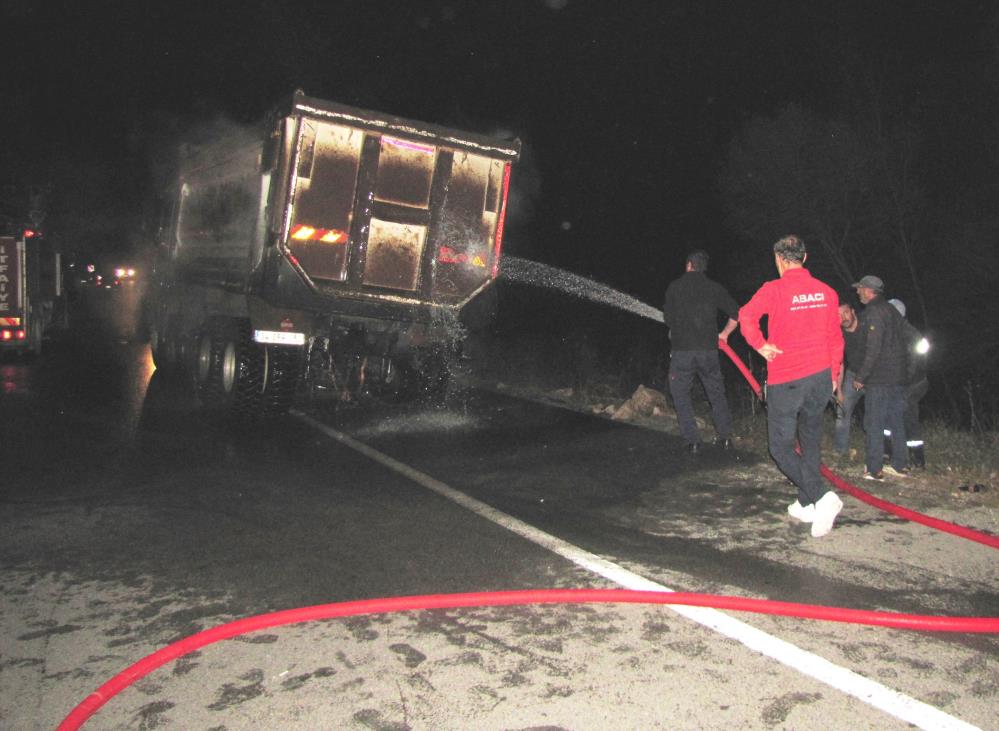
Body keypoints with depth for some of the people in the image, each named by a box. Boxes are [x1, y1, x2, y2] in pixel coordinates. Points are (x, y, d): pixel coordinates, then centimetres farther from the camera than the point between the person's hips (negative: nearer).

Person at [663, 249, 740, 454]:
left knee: (680, 394, 10)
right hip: (709, 349, 2)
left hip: (681, 350, -2)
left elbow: (668, 318, 6)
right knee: (716, 393, 17)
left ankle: (692, 441, 6)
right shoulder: (714, 287, 4)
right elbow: (736, 313, 3)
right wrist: (724, 333, 18)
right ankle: (725, 437, 20)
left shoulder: (674, 286, 1)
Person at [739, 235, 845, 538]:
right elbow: (836, 338, 11)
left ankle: (821, 496, -13)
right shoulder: (826, 292, 6)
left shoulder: (775, 289, -9)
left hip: (785, 381, -5)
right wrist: (833, 375, 19)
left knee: (781, 446, 4)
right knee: (810, 441, 17)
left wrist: (761, 345, -8)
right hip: (821, 377, 5)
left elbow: (746, 315, -20)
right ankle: (806, 504, 24)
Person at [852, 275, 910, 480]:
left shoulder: (874, 312, -13)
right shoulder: (892, 310, 16)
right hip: (898, 377, 9)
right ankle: (900, 465, 21)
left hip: (879, 379, -9)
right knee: (897, 422, 14)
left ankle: (874, 470, -2)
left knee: (874, 424, -4)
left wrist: (861, 377, -15)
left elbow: (873, 349, -20)